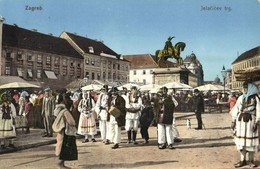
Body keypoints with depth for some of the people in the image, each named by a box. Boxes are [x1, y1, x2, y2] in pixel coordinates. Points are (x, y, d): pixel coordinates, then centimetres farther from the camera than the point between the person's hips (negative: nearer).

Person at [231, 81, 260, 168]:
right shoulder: (241, 98, 10)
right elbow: (235, 109, 11)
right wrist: (233, 121, 6)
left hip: (250, 121, -3)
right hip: (240, 121, 4)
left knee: (251, 140, 0)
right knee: (241, 140, 5)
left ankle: (251, 160, 12)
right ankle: (242, 160, 13)